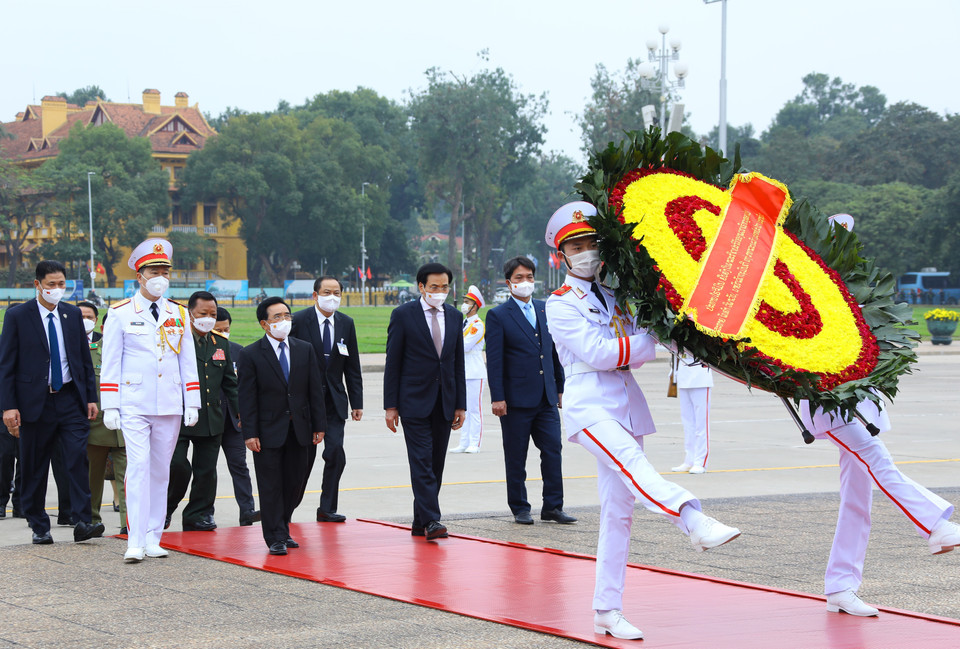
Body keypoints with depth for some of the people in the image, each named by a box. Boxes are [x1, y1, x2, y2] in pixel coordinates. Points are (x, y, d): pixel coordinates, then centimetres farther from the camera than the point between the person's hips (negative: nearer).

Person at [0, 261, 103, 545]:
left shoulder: (73, 314, 9)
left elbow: (85, 358, 14)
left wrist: (91, 397, 7)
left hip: (71, 399, 2)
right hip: (35, 401, -2)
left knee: (78, 458, -11)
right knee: (34, 468, 5)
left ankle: (82, 522, -13)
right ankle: (39, 526, 16)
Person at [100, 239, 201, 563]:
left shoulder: (179, 314, 11)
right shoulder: (120, 314, 1)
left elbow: (188, 360, 13)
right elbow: (110, 363, 1)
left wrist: (192, 403, 7)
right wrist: (109, 406, -5)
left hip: (170, 407, 4)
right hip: (134, 405, -3)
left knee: (161, 471, 6)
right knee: (138, 467, -13)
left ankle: (153, 539, 11)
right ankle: (136, 541, -15)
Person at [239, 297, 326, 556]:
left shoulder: (305, 350, 8)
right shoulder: (251, 355, -4)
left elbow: (315, 389, 9)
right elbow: (247, 398, -7)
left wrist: (319, 425, 4)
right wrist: (250, 433, -13)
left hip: (298, 429, 4)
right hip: (268, 432, -4)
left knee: (294, 482, 9)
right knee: (271, 485, -1)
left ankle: (283, 529, 23)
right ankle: (275, 537, 4)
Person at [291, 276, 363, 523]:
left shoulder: (346, 323, 6)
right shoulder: (298, 321, -7)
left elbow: (352, 367, 9)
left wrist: (357, 402, 4)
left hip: (334, 401, 3)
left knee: (336, 453, -7)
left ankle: (327, 509, 3)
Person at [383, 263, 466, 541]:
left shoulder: (454, 316, 11)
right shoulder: (403, 315, -3)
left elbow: (458, 363, 14)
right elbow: (393, 362, -3)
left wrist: (460, 404, 9)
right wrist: (390, 405, -7)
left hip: (444, 403, 5)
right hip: (414, 401, -5)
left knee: (436, 464, 6)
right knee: (421, 461, -12)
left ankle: (420, 522, 13)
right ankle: (430, 521, -16)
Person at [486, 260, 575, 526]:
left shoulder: (546, 310, 12)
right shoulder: (498, 316, -4)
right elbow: (494, 360, -8)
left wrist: (560, 387, 15)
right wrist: (497, 398, -14)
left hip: (546, 398, 4)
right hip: (516, 399, -4)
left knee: (553, 450, 0)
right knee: (516, 457, 3)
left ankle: (553, 506, 7)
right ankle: (520, 508, 12)